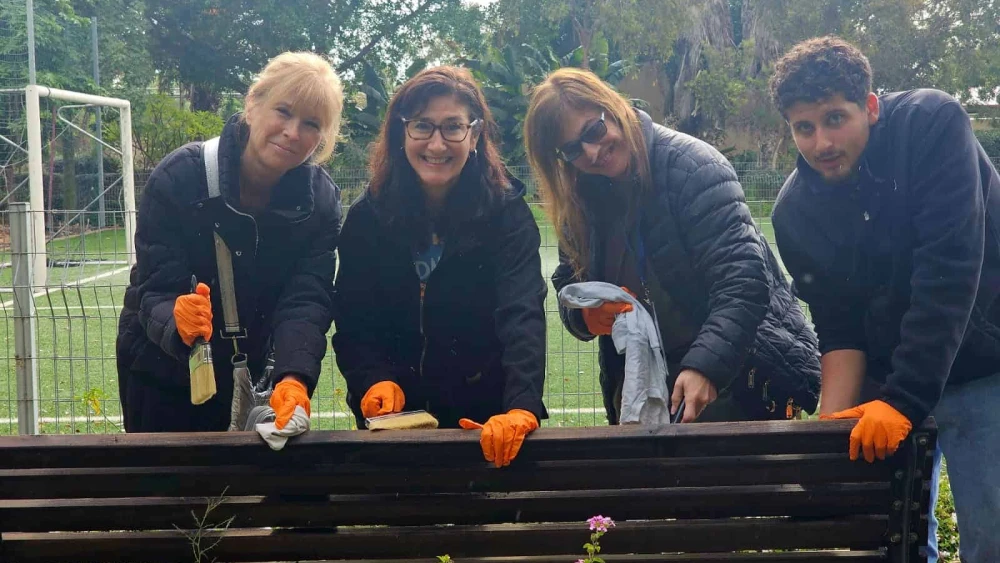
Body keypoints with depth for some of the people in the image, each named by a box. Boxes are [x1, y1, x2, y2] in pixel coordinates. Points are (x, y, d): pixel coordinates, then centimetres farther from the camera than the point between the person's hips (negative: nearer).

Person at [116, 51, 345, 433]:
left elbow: (307, 301, -23)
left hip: (249, 375, 2)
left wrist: (294, 378, -42)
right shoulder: (178, 177, -23)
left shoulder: (320, 200, -14)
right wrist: (178, 321, -48)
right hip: (162, 372, -2)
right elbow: (155, 290, -24)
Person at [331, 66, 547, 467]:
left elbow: (522, 317, -24)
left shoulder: (506, 213, -12)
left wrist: (522, 409, -40)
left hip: (486, 420, -1)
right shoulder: (367, 217, -5)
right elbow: (353, 323, -4)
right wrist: (376, 381, -24)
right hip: (393, 418, 2)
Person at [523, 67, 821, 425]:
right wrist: (585, 314, -16)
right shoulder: (580, 199, 1)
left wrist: (705, 367, -38)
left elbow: (741, 281, -26)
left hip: (738, 379, -5)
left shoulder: (692, 166, -18)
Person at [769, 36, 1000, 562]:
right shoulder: (794, 211, -6)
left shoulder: (933, 124, -18)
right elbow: (840, 328, -2)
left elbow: (949, 269, -25)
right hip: (887, 379, 4)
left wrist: (904, 399, -28)